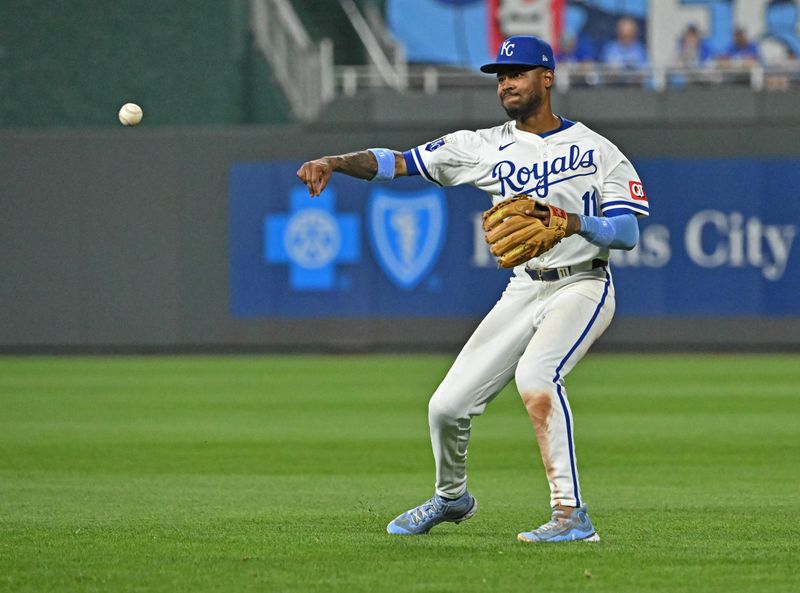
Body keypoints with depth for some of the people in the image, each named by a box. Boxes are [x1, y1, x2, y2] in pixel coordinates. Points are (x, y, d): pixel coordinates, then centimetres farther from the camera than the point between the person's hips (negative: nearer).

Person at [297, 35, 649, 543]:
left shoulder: (595, 149, -2)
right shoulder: (486, 147, 7)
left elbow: (629, 231, -9)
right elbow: (401, 162, 0)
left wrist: (576, 223, -28)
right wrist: (334, 163, -15)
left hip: (581, 286, -5)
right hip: (522, 291, 5)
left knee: (536, 375, -33)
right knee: (447, 405, 1)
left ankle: (572, 515, -31)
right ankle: (452, 496, 32)